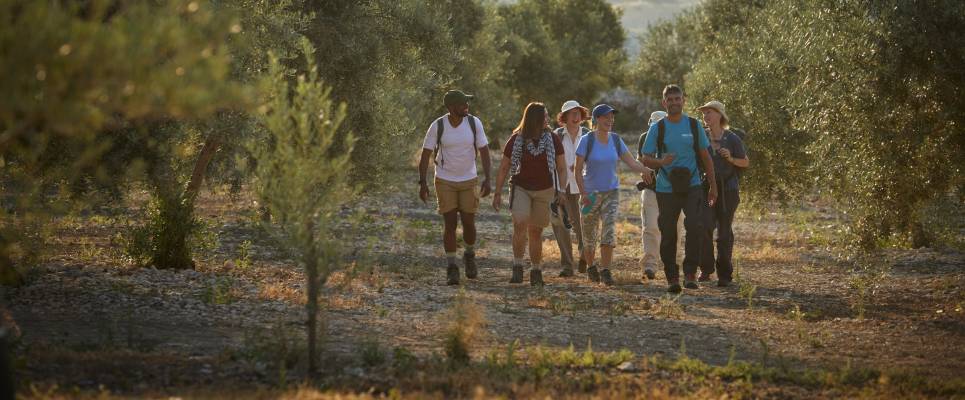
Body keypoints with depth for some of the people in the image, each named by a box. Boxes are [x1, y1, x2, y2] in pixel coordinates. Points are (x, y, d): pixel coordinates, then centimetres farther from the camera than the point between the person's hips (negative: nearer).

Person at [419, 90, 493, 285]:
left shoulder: (474, 123, -10)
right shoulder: (437, 126, -14)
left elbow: (484, 151, -7)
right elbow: (425, 154, -8)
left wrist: (487, 179, -16)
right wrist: (422, 183, -14)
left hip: (468, 181, 1)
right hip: (445, 181, -1)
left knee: (469, 224, 2)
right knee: (449, 224, -6)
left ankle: (470, 255, 32)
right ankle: (451, 269, 1)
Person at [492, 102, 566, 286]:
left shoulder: (553, 140, -2)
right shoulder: (516, 140, -5)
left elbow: (561, 168, 3)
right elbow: (503, 168, 3)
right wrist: (497, 193, 1)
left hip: (544, 190, 1)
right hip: (521, 188, -1)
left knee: (536, 231, 6)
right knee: (520, 224, -21)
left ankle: (536, 271, 18)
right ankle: (517, 267, -11)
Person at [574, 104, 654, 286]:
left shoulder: (616, 140, 3)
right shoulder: (587, 140, -8)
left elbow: (631, 162, -3)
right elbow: (578, 169, -8)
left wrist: (647, 170, -22)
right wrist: (582, 193, -15)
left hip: (611, 192, 2)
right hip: (591, 193, -2)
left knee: (609, 230, -14)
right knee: (589, 235, 6)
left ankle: (605, 270, -13)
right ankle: (590, 267, 30)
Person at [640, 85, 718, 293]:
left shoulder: (694, 125, 5)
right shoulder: (657, 129, 1)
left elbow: (705, 157, 12)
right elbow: (646, 159, 0)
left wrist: (713, 186, 12)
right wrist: (661, 162, -23)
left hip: (692, 185, 0)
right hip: (666, 188, 0)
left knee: (694, 227, -19)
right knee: (668, 235, 3)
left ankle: (690, 273, -10)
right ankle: (672, 278, 13)